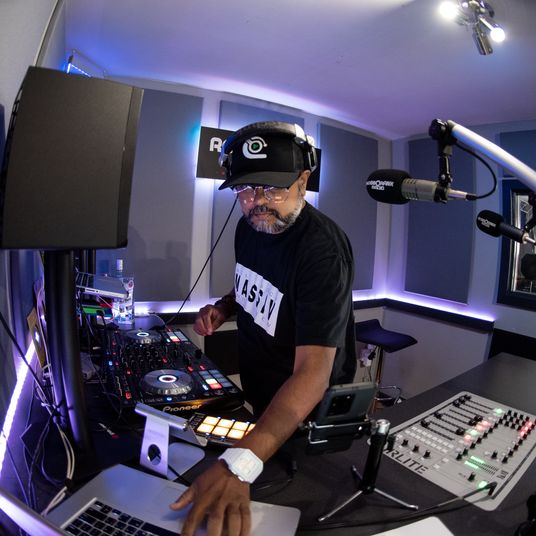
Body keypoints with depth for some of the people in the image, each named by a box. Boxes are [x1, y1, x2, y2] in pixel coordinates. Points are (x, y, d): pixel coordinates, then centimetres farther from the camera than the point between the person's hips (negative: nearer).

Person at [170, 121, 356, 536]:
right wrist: (224, 307, -10)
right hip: (257, 396, 6)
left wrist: (240, 464, -51)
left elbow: (313, 372, -40)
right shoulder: (249, 225, -7)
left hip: (306, 413, -6)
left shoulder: (322, 250, -33)